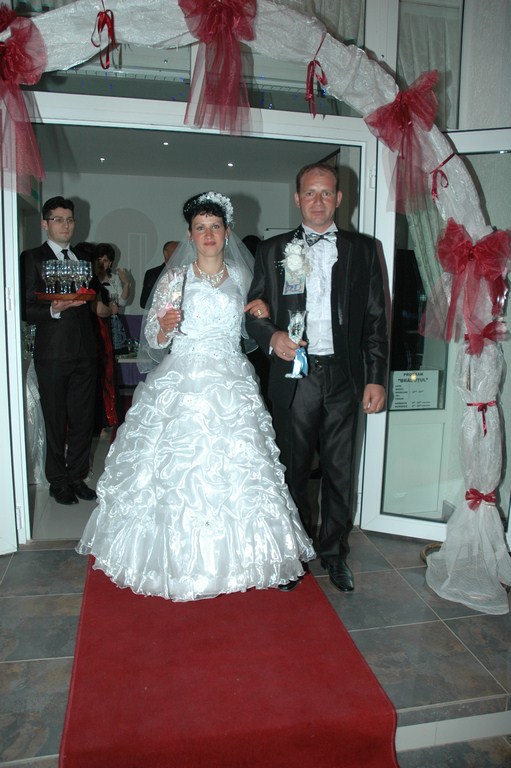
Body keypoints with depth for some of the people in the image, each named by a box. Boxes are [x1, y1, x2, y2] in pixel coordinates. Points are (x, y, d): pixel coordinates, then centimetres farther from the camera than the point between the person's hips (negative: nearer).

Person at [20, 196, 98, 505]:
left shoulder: (83, 258, 15)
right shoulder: (32, 258, -1)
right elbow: (25, 309, -8)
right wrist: (54, 309, -23)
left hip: (85, 352, 5)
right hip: (52, 355, -5)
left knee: (83, 419, 11)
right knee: (55, 421, 5)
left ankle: (78, 476, 26)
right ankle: (59, 481, 21)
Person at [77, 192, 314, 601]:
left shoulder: (242, 279, 12)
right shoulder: (173, 279, 4)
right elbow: (152, 337, 4)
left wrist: (262, 314, 0)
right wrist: (164, 328, -18)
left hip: (232, 386, 2)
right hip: (182, 385, -2)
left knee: (238, 469, 1)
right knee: (179, 469, -2)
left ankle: (239, 554, 17)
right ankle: (180, 558, 14)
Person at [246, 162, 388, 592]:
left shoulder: (363, 249, 8)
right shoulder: (274, 250, 8)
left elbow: (376, 318, 5)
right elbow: (254, 312, 8)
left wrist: (376, 378, 0)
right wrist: (272, 336, -14)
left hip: (343, 377, 1)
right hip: (294, 375, 0)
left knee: (340, 470, 8)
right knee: (294, 468, 9)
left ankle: (334, 553, 27)